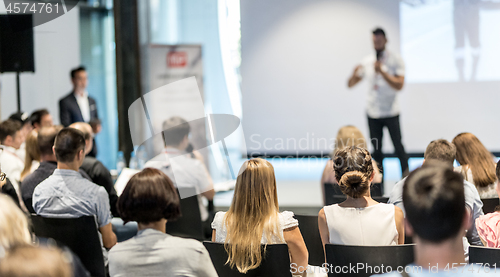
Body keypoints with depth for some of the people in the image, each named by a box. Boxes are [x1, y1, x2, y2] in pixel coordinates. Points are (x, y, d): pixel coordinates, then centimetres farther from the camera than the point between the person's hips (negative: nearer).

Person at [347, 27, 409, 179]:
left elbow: (399, 85, -15)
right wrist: (355, 73, -14)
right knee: (377, 149, 5)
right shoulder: (367, 61, 7)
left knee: (398, 147, 0)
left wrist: (382, 71, -23)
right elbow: (350, 84, 8)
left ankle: (406, 177, 13)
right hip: (372, 113, 3)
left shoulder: (395, 60, -4)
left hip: (390, 112, -3)